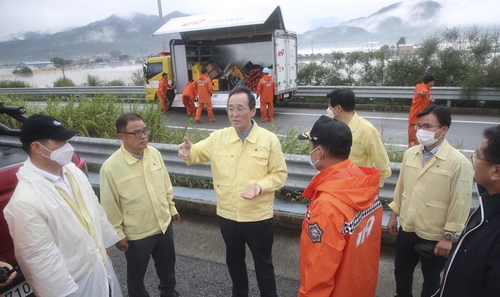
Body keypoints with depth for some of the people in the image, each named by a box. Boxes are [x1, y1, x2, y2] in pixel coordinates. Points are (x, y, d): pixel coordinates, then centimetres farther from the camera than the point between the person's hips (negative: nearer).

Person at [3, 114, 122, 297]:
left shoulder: (72, 170, -4)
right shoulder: (26, 200, -27)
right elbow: (40, 258, -23)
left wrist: (105, 241, 14)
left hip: (101, 263, 7)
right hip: (74, 282, -7)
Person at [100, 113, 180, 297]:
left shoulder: (154, 153, -7)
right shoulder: (111, 167, -22)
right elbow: (110, 207, -13)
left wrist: (171, 208, 13)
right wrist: (118, 234, -7)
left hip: (164, 224, 5)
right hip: (136, 233, -5)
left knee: (167, 266, 26)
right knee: (136, 274, 20)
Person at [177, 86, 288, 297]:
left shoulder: (269, 140, -12)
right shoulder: (217, 138, -5)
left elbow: (279, 173, -7)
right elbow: (198, 153, 8)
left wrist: (260, 186, -25)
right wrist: (188, 153, -16)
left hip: (258, 216, -3)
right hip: (227, 215, 4)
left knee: (263, 263, 17)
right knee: (234, 260, 25)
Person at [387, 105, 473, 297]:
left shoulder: (458, 162, -18)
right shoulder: (410, 154, -1)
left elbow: (460, 203, -16)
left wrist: (448, 237, -14)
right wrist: (394, 215, 10)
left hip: (434, 236, -5)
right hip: (406, 229, 5)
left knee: (431, 278, 19)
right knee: (401, 272, 23)